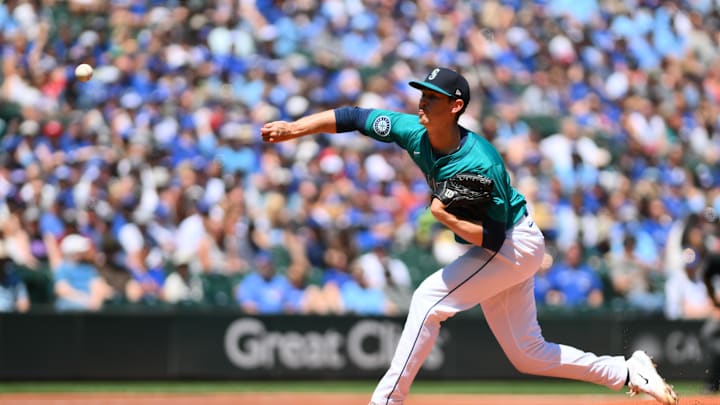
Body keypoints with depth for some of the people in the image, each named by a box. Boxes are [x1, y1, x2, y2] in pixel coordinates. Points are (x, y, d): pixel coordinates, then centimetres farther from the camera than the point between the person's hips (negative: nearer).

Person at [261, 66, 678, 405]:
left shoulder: (481, 164, -29)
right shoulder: (416, 132, -10)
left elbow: (494, 237, -25)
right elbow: (355, 117, -8)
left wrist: (446, 216, -32)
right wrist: (295, 128, -17)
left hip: (516, 244, -9)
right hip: (498, 252, 9)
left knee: (429, 298, -19)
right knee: (527, 353, 11)